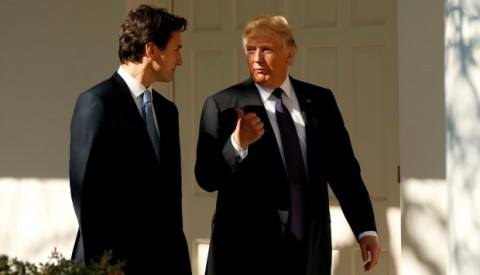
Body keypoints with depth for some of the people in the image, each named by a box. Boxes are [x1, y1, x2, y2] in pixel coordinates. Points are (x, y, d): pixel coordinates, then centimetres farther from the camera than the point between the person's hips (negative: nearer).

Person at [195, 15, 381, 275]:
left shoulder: (320, 101, 7)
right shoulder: (223, 106, -3)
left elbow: (343, 168, 8)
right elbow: (206, 179, -7)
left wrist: (366, 228, 2)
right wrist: (237, 144, -23)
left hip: (310, 250, 3)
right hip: (247, 251, -3)